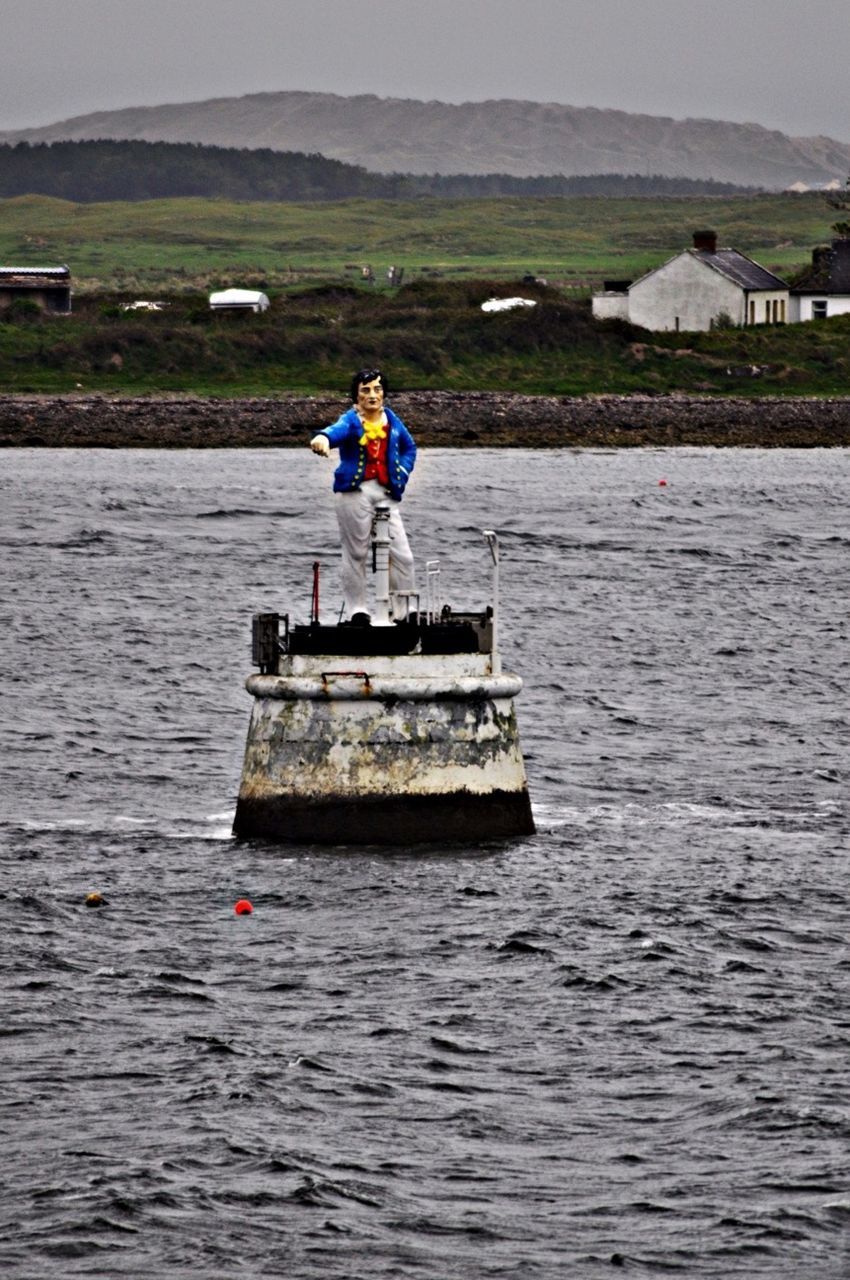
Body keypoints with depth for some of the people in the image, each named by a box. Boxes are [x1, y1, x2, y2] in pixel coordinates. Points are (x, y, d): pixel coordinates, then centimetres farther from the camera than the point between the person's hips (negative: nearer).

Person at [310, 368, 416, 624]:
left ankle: (402, 613, 7)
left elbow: (409, 447, 29)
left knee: (402, 556, -2)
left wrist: (402, 474, 11)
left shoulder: (391, 420, 12)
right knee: (356, 553, 0)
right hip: (354, 492, -4)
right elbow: (337, 430, -28)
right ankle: (357, 610, 10)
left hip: (386, 493, 4)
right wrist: (323, 438, -52)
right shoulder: (351, 421, -3)